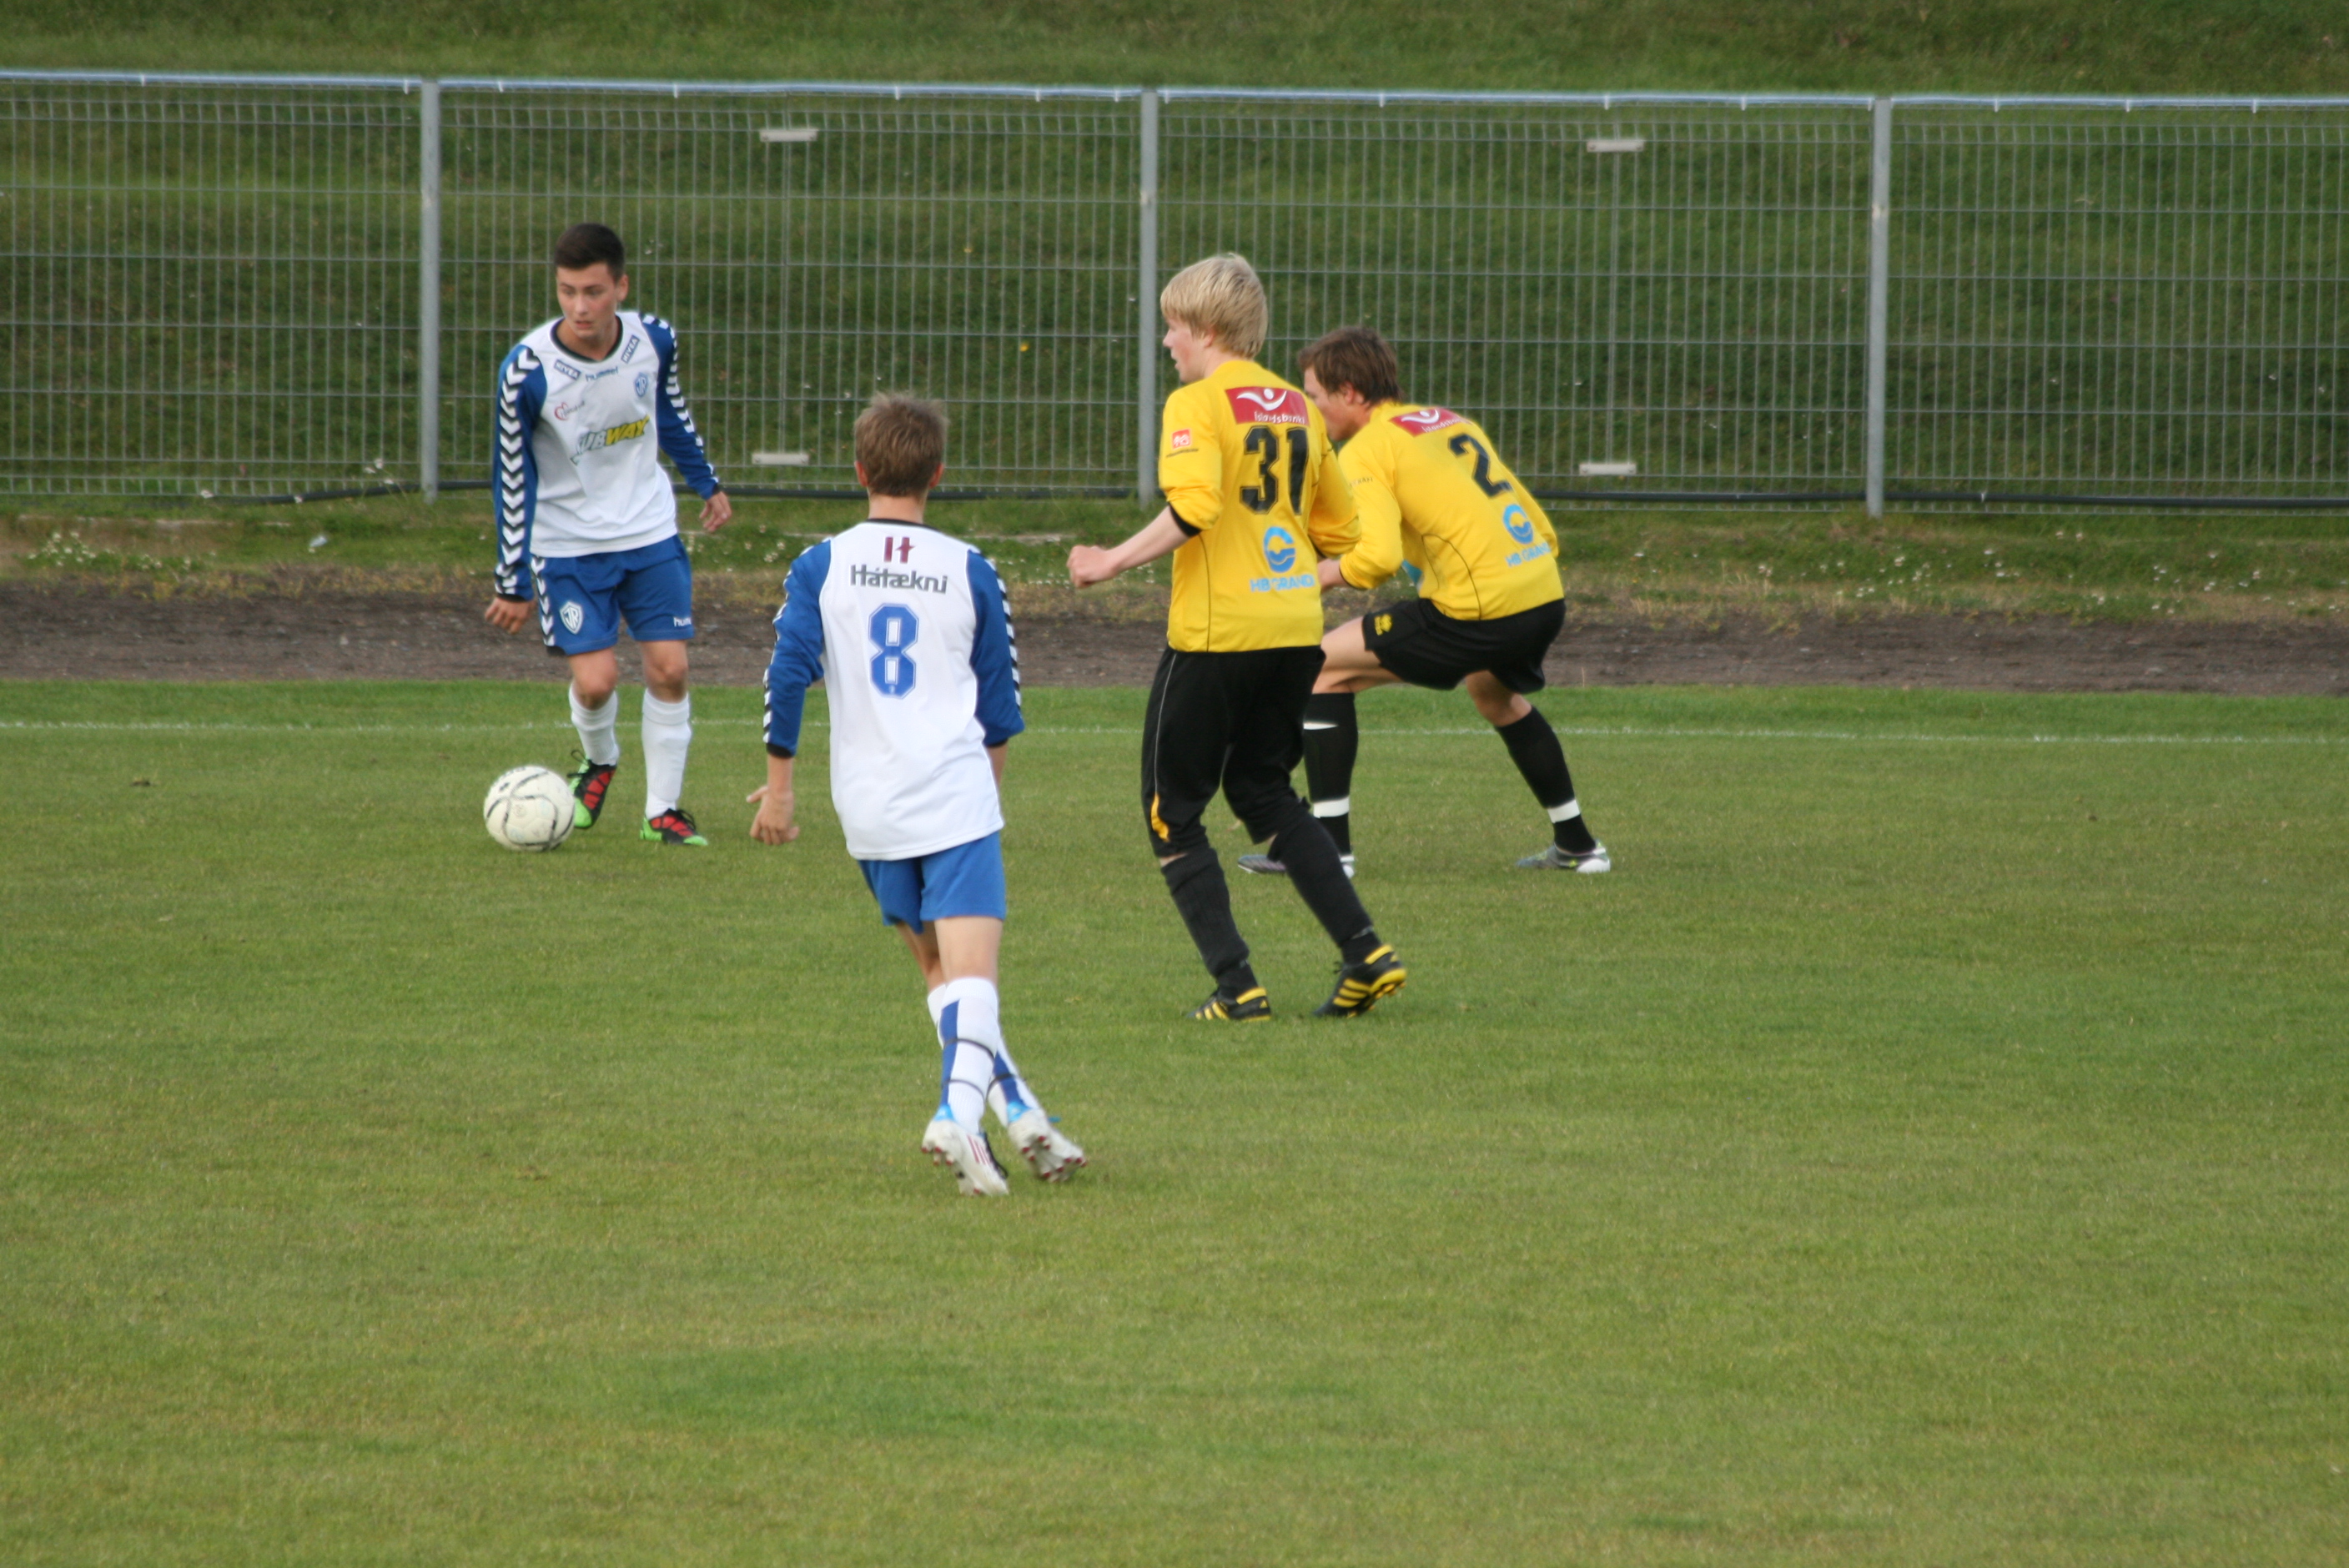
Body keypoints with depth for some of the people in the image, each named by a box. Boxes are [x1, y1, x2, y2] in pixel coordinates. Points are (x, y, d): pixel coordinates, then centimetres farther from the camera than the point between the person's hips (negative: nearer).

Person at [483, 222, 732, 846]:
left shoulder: (653, 341, -11)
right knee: (595, 679, -10)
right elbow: (514, 478, -12)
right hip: (568, 546, -3)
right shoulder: (527, 371, -21)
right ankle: (599, 760, 25)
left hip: (650, 535, 3)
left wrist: (707, 484, 22)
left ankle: (663, 808, 12)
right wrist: (513, 582, -8)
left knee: (669, 668, -4)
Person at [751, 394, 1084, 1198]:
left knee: (938, 966, 16)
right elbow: (1000, 706, 11)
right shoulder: (970, 573, 3)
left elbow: (788, 674, -6)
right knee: (971, 967, -8)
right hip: (957, 796, -2)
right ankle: (960, 1110, -30)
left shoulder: (822, 566, 2)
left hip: (870, 803, 2)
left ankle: (1018, 1112, 14)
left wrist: (779, 784, 3)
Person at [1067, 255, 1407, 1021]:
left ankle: (1236, 986, -2)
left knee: (1172, 810, 6)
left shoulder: (1197, 404, -10)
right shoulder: (1296, 407, 12)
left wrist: (1116, 561, -16)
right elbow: (1339, 529, 17)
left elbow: (1192, 508, -25)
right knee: (1263, 792, 22)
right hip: (1296, 632, 7)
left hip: (1216, 633, -7)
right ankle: (1365, 952, 9)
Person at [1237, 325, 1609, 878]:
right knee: (1496, 694, 39)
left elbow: (1378, 556, -19)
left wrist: (1325, 575, -1)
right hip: (1545, 596, 8)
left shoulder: (1368, 449, -4)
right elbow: (1543, 531, 20)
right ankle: (1577, 844, 43)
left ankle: (1330, 847, 2)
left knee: (1326, 666, 4)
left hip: (1479, 611, -8)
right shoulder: (1451, 422, 20)